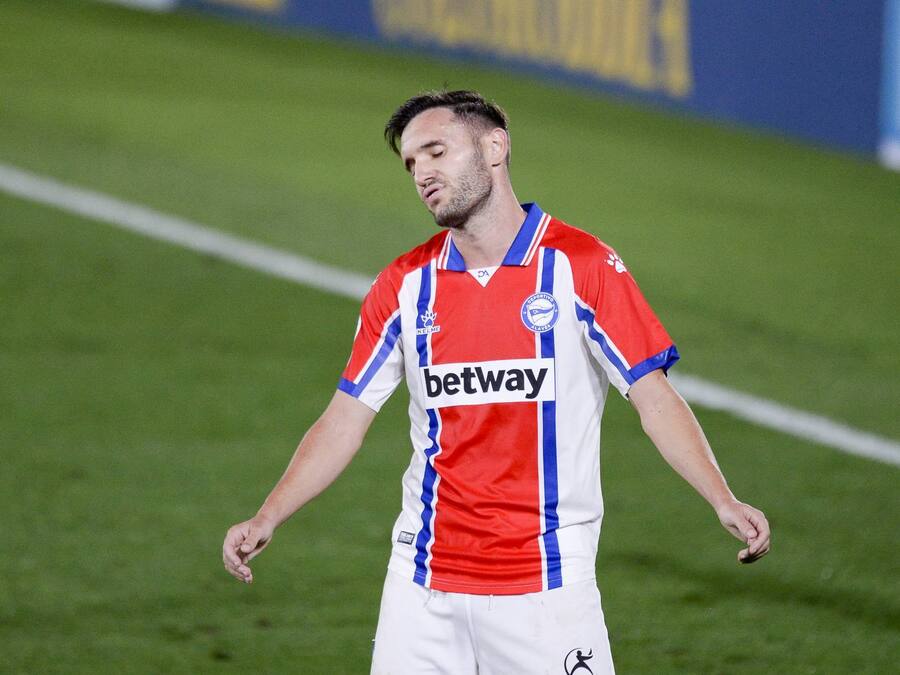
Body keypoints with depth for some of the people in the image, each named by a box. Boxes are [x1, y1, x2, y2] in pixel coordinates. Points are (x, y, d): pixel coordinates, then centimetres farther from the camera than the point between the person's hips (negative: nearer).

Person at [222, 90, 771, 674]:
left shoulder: (582, 266, -3)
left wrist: (725, 503, -18)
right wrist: (265, 521, -2)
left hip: (548, 586, -3)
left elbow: (655, 400, -5)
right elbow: (345, 421, 9)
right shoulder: (404, 285, 6)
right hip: (423, 583, 3)